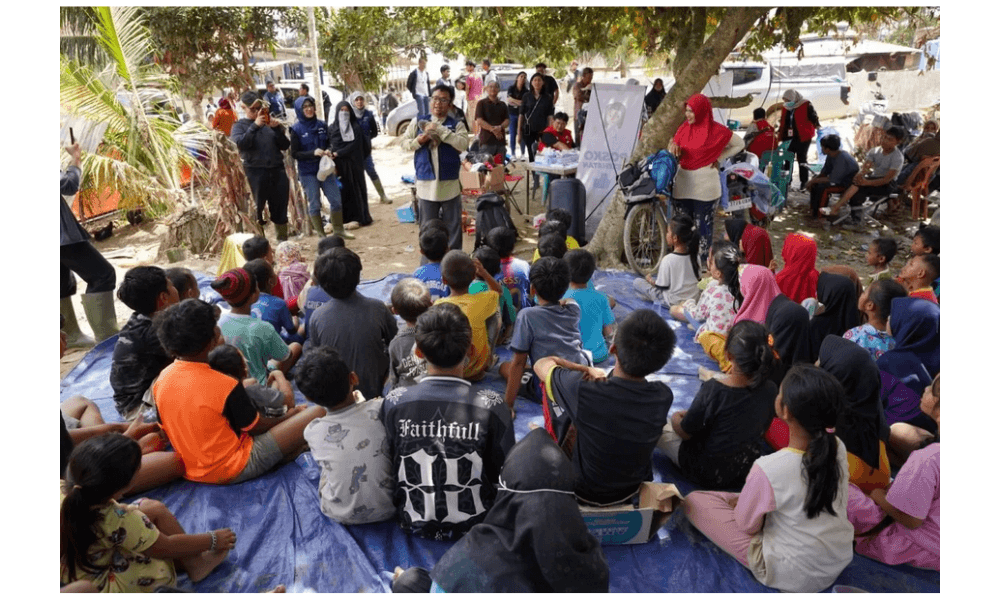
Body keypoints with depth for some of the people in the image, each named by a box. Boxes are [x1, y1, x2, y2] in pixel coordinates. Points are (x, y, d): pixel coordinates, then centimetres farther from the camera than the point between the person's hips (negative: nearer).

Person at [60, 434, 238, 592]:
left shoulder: (62, 490, -20)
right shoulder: (117, 521, -35)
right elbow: (166, 547, -19)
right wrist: (213, 540, -6)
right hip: (101, 588, -7)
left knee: (148, 507, 5)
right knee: (155, 510, -8)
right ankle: (196, 565, 11)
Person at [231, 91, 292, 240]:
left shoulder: (270, 123, 15)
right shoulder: (240, 125, 8)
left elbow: (285, 145, 9)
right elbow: (241, 143, -11)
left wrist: (277, 129, -6)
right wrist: (255, 125, -15)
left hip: (277, 170, 3)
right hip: (255, 172, -3)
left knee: (280, 208, 7)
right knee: (256, 210, -3)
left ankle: (283, 239, 19)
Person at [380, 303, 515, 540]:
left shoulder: (394, 403, -17)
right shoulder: (491, 406, -22)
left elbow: (386, 469, -4)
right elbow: (505, 475, -10)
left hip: (414, 524, 2)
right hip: (472, 526, -2)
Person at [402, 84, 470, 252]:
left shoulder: (456, 124, 2)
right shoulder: (419, 121, 8)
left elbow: (463, 144, -15)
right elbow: (405, 143, 9)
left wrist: (440, 129, -18)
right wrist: (418, 141, -11)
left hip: (450, 183, -1)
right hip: (426, 182, 1)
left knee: (453, 225, 8)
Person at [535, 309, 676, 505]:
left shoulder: (582, 389, -36)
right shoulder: (664, 397, -25)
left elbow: (542, 364, -13)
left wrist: (585, 370, -3)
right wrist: (591, 370, -4)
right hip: (633, 489, 3)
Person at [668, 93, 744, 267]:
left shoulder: (717, 130, -7)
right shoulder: (684, 128, 4)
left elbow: (739, 144, 7)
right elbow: (674, 153, 13)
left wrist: (718, 159, -2)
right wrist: (673, 146, -11)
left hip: (705, 186, -4)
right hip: (683, 183, 4)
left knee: (702, 227, 3)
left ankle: (702, 262, 15)